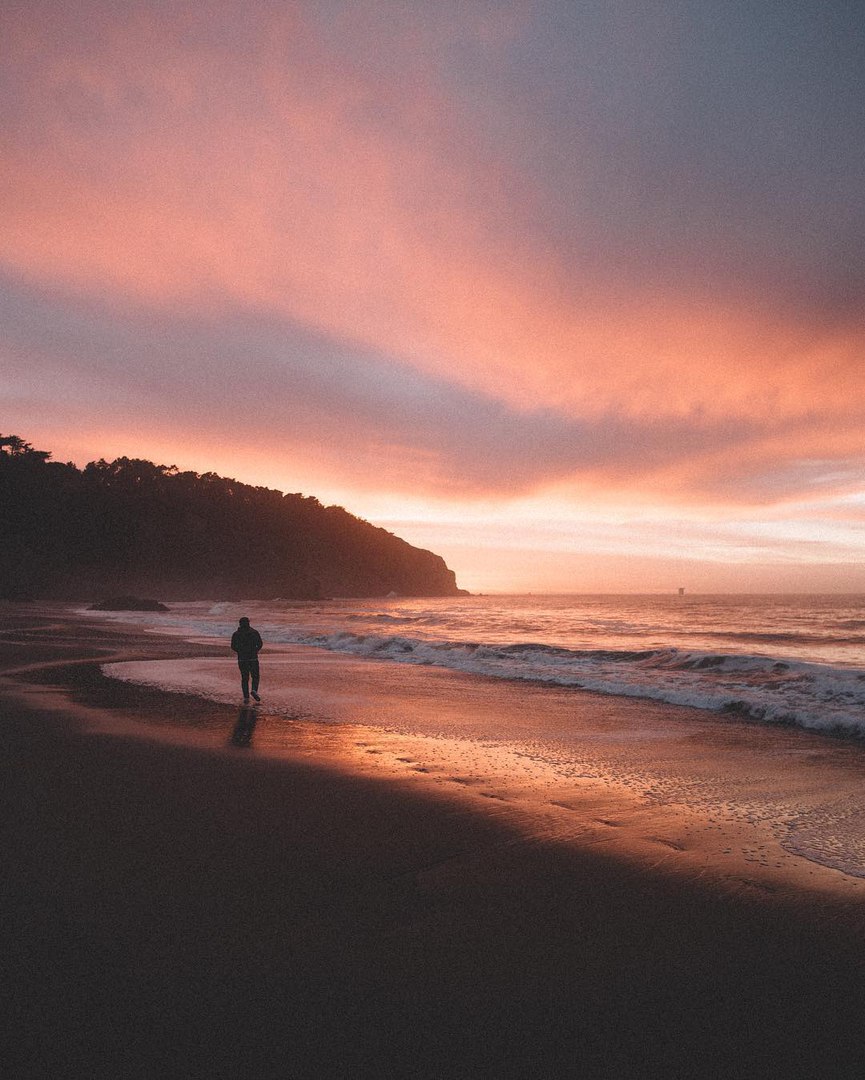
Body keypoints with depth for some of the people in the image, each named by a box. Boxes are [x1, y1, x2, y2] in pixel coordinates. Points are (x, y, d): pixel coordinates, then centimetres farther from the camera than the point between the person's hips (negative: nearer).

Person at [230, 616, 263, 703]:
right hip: (253, 658, -1)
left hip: (241, 659, 1)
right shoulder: (254, 632, -1)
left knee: (244, 678, 10)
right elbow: (260, 643, -4)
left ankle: (246, 697, 5)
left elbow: (233, 646, -2)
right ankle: (254, 690, -14)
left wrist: (240, 652, 13)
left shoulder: (236, 634, 1)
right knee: (255, 676, 10)